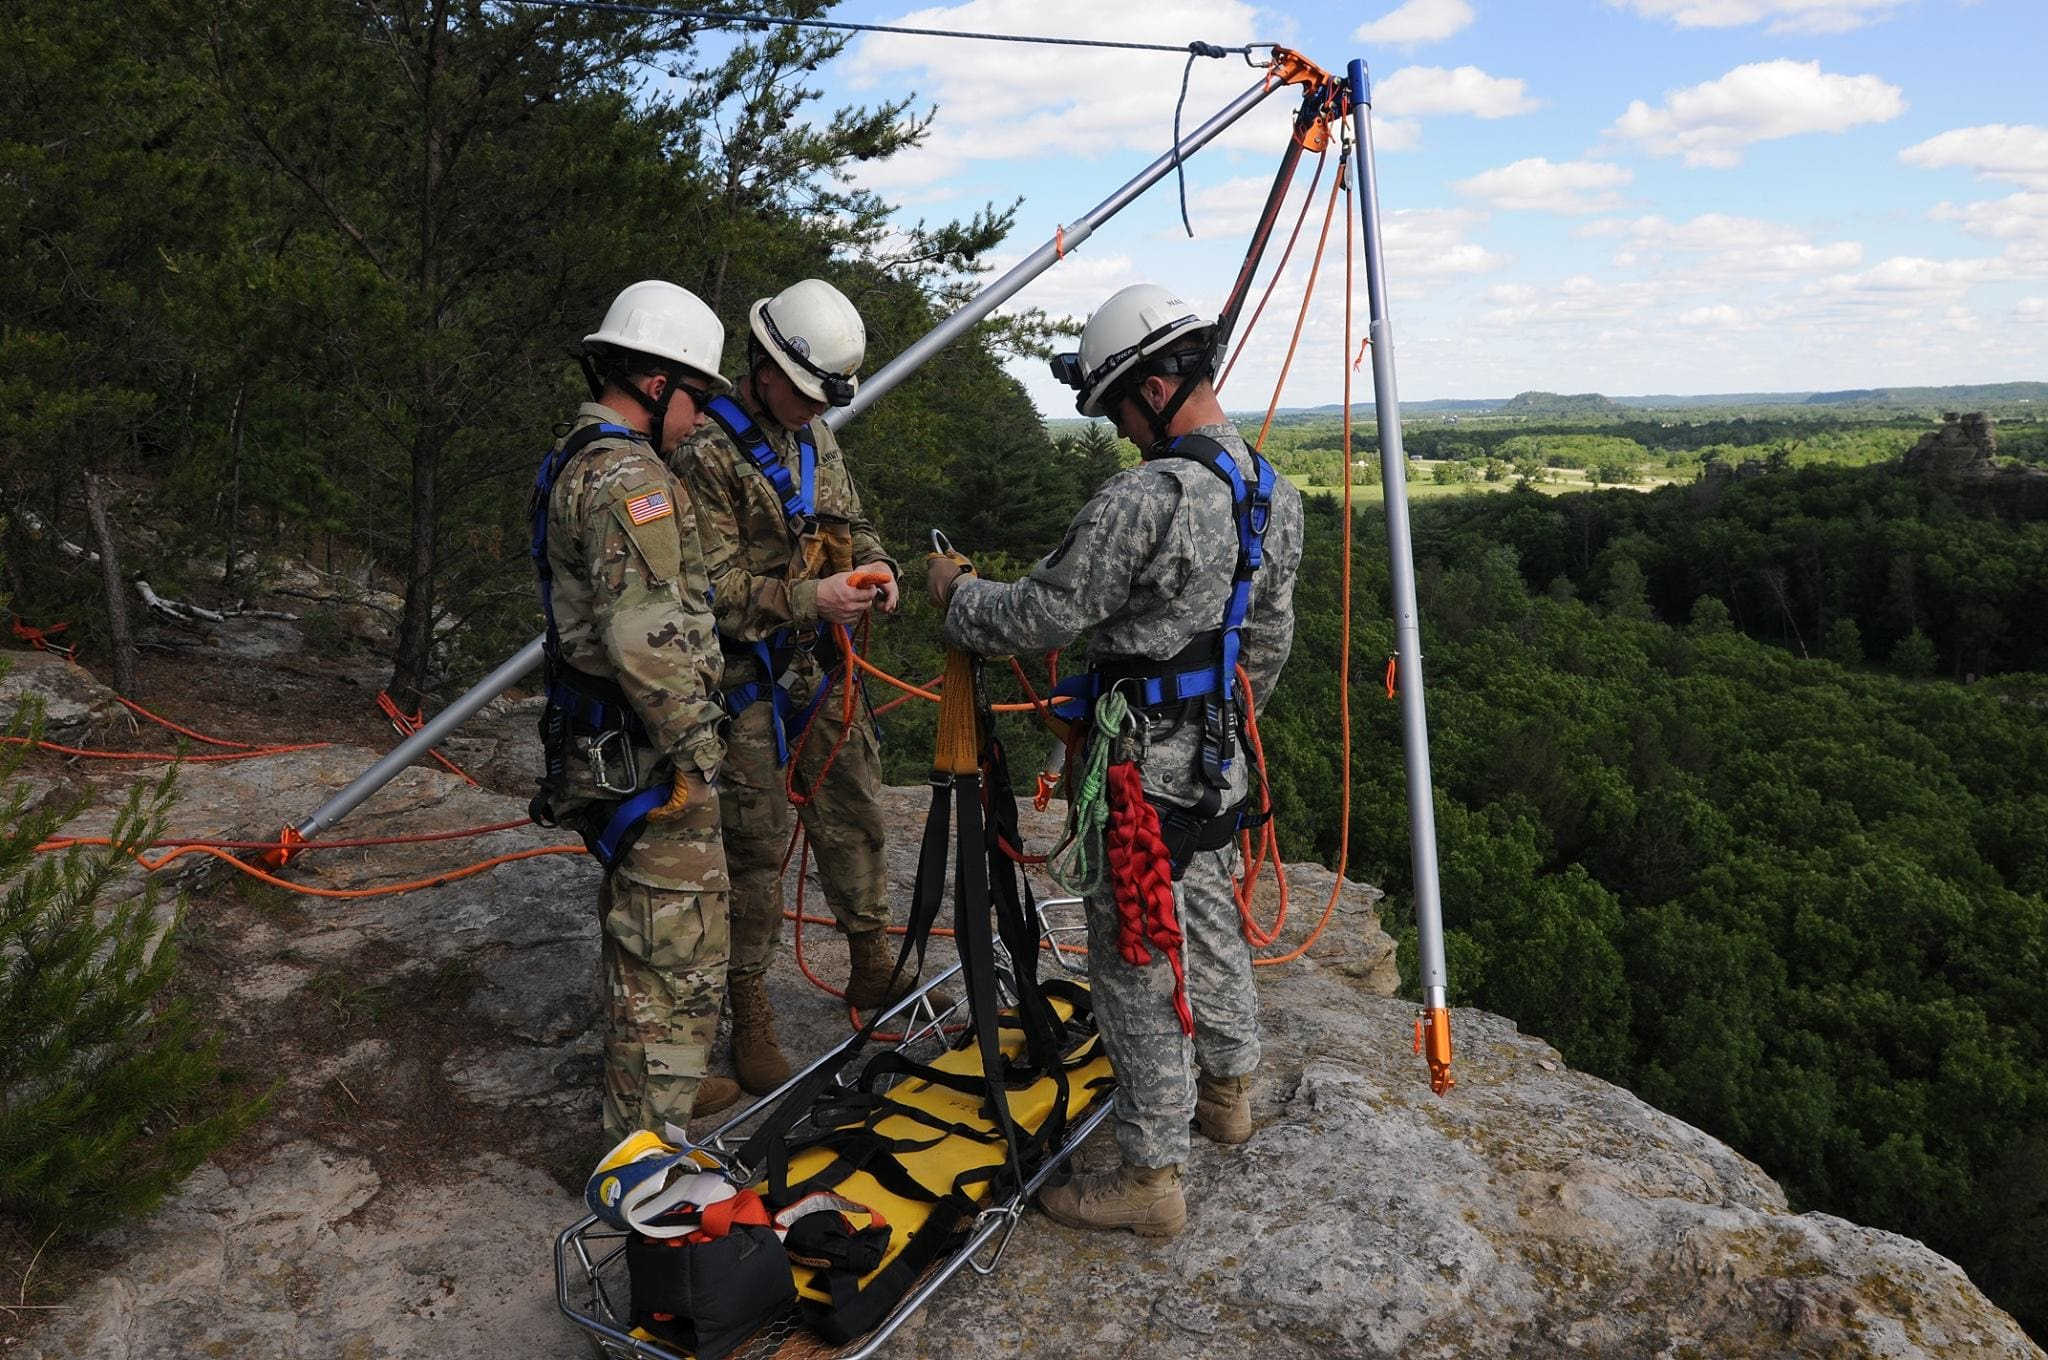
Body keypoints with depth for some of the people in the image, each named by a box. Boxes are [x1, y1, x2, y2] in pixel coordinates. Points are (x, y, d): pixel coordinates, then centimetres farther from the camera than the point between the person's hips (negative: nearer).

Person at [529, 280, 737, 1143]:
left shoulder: (573, 461, 15)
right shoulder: (628, 476, -20)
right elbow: (647, 635, -28)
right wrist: (692, 745, -20)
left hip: (601, 743, 11)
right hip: (646, 756, -11)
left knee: (639, 931, 23)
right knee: (677, 949, -2)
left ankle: (648, 1089, 41)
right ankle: (649, 1141, 10)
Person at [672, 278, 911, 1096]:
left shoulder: (817, 439, 10)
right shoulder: (709, 454, -15)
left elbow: (851, 524, 19)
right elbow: (714, 586, -20)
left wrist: (875, 565, -2)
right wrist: (809, 599, -26)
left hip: (823, 665, 8)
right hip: (749, 677, -7)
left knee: (854, 814, 16)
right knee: (754, 844, 1)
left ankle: (871, 965, 35)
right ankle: (749, 1013, 17)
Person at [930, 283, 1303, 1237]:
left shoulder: (1143, 498, -25)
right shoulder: (1272, 493, 5)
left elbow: (1036, 621, -19)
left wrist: (956, 592, 0)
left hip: (1144, 771, -9)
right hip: (1218, 762, 9)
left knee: (1137, 964, 3)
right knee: (1210, 924, 25)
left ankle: (1151, 1176, 15)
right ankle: (1227, 1086, 46)